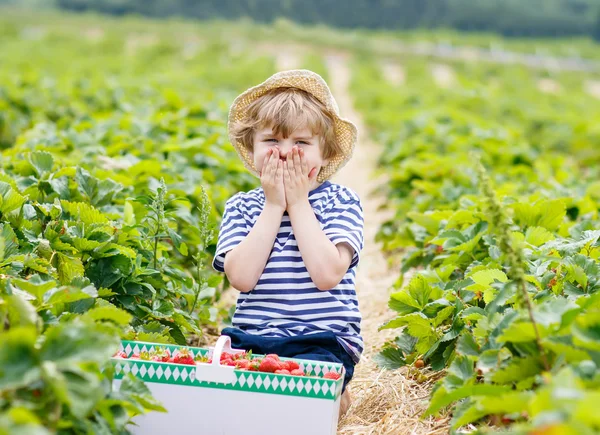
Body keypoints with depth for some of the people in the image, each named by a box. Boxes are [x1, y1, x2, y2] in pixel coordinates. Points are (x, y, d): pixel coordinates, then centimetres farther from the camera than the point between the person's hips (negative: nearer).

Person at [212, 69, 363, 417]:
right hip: (251, 338, 3)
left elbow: (327, 275, -16)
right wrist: (274, 206, -9)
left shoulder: (341, 201, 1)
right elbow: (242, 277, -10)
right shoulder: (241, 206, 8)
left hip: (323, 340, -3)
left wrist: (297, 203, -10)